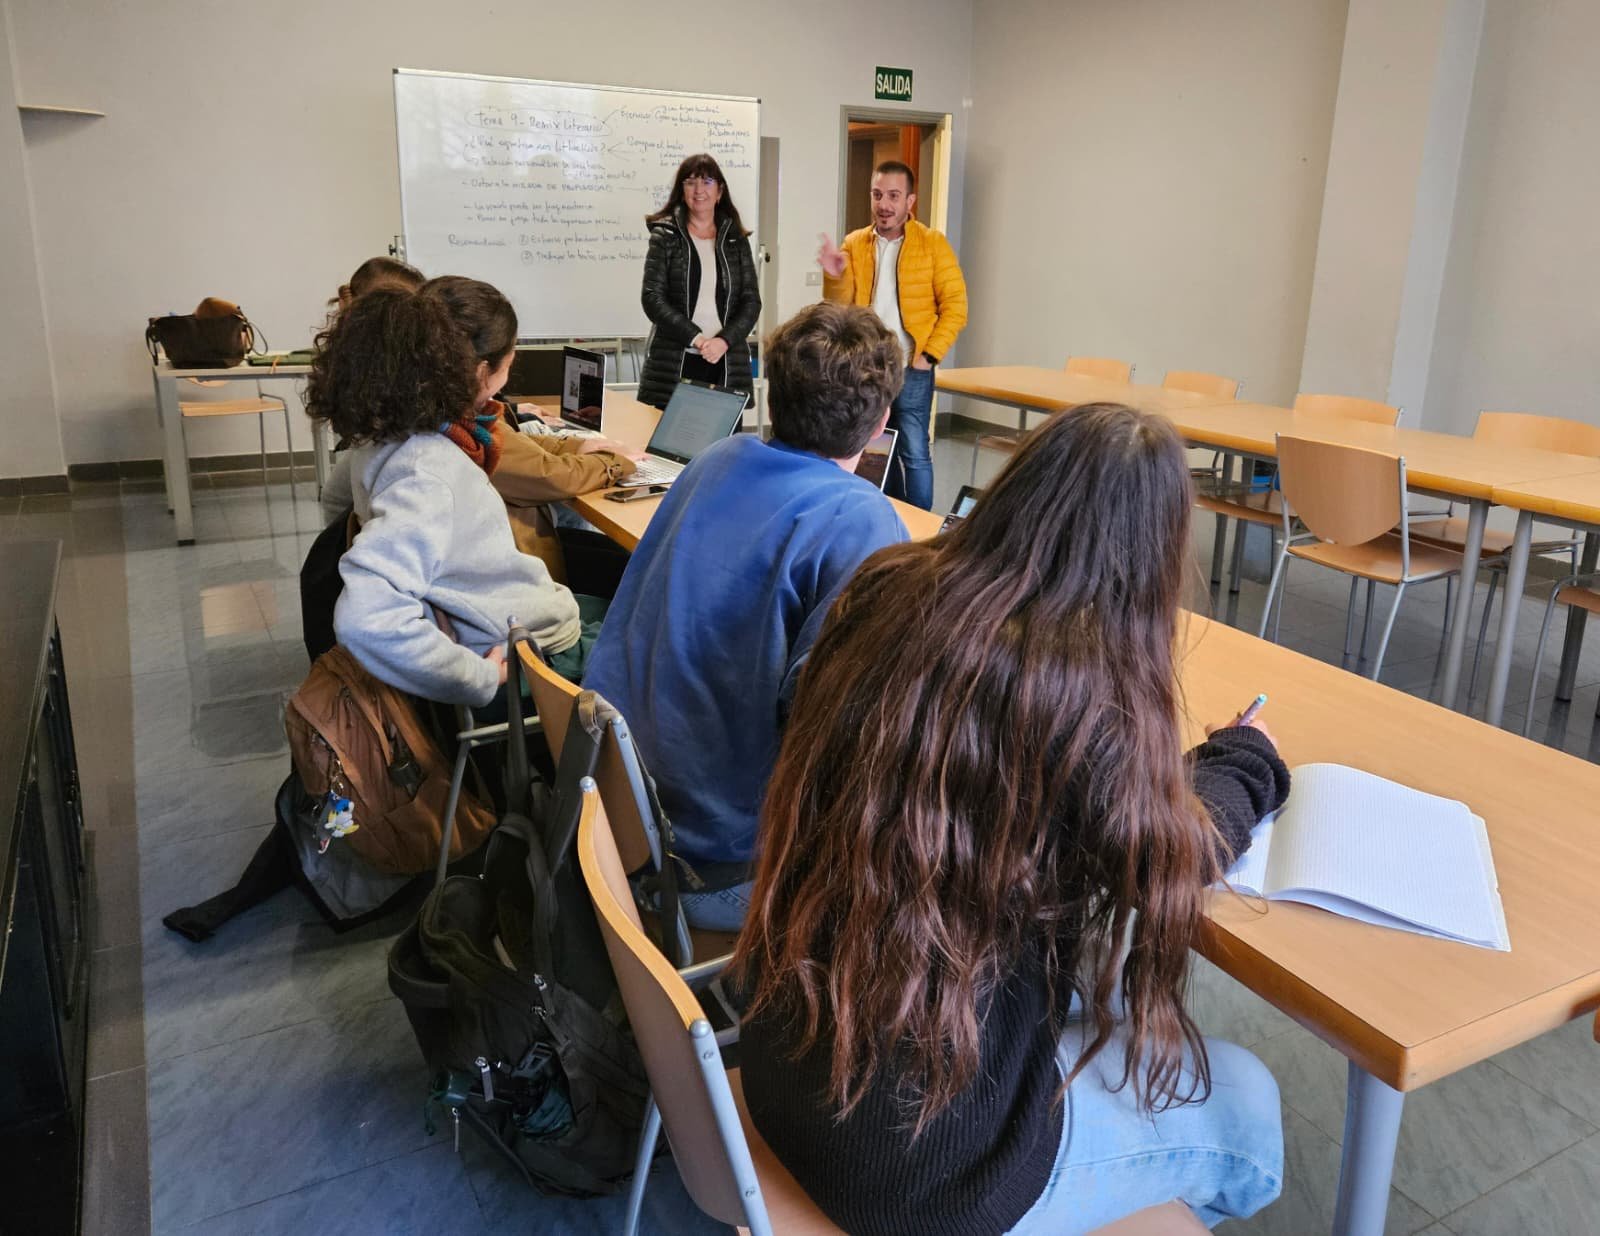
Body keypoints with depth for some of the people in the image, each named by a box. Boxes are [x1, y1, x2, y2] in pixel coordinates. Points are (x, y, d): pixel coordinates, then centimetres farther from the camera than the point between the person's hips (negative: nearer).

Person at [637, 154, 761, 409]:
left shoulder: (736, 240, 11)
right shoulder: (665, 236, 5)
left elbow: (751, 301, 6)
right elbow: (652, 298, -4)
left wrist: (723, 341, -12)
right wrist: (696, 338, -15)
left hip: (727, 364, 2)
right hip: (673, 364, -2)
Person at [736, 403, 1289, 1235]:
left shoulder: (884, 594, -8)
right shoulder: (1083, 685, -26)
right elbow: (1173, 859, -5)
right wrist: (1244, 755, 15)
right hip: (919, 1153, -6)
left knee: (1104, 982, 27)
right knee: (1244, 1103, 17)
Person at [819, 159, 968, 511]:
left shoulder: (933, 243, -2)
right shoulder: (854, 243, 7)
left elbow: (955, 306, -4)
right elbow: (841, 307, 1)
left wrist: (930, 354, -12)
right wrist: (835, 277, -18)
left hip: (911, 370, -3)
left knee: (914, 453, -2)